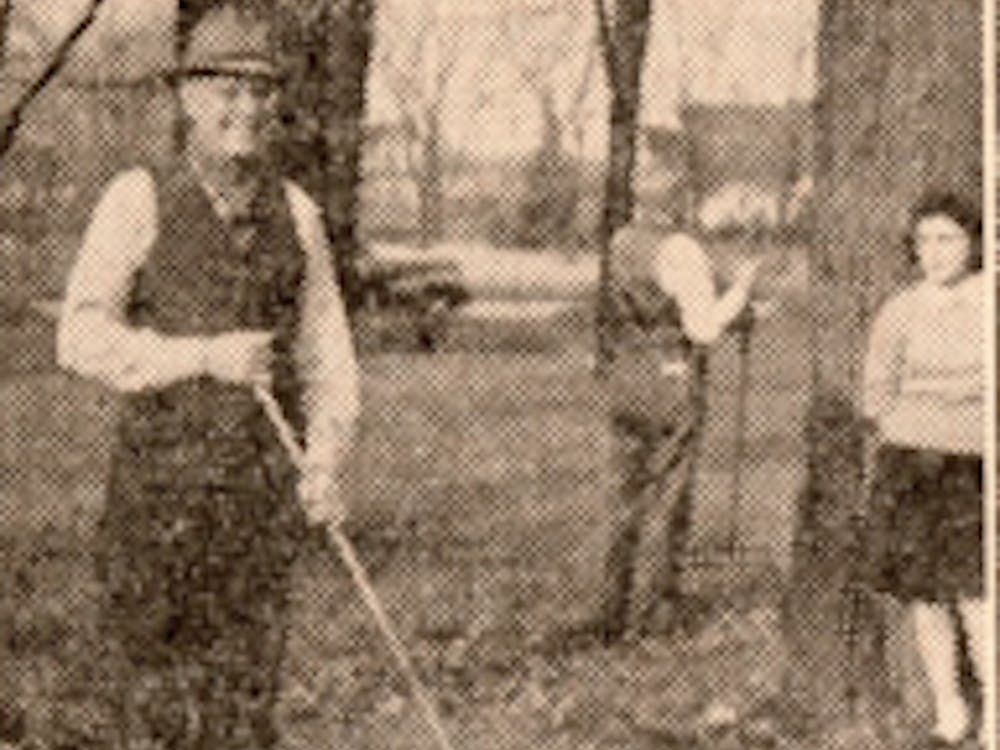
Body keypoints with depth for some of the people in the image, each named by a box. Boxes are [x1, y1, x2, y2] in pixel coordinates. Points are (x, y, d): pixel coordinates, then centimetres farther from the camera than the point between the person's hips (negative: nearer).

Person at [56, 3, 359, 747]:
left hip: (264, 483, 3)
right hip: (160, 475, -3)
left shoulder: (296, 213, 9)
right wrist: (203, 357, -18)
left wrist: (324, 465, -3)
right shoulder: (139, 200, -2)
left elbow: (326, 354, 11)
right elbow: (83, 337, -7)